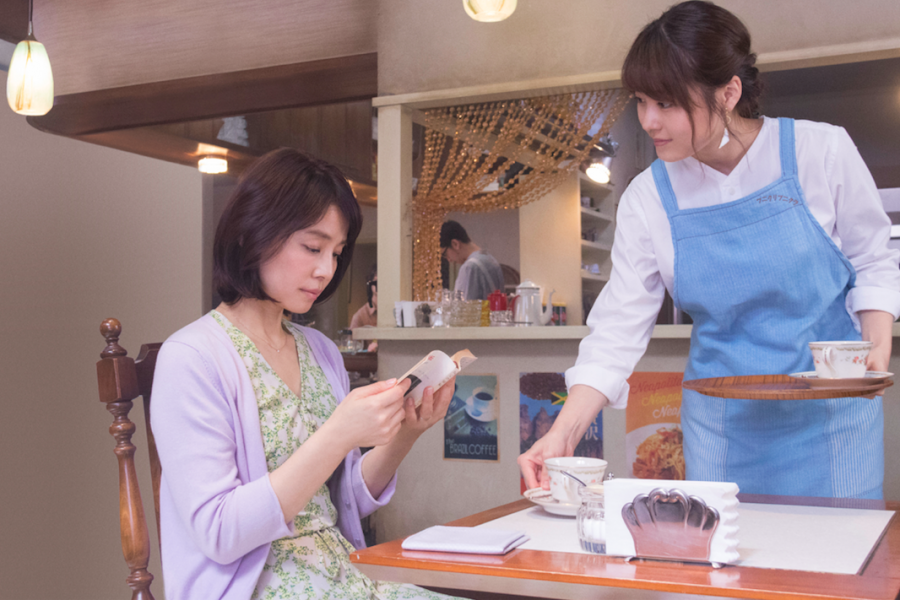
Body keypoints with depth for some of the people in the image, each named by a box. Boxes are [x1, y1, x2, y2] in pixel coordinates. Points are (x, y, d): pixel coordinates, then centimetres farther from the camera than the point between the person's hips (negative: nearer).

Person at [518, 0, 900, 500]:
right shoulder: (648, 198, -6)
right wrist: (563, 434, -16)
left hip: (833, 410, -1)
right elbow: (618, 330, -6)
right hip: (722, 420, 1)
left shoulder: (820, 151, -10)